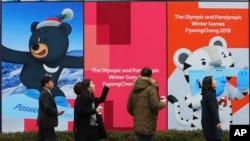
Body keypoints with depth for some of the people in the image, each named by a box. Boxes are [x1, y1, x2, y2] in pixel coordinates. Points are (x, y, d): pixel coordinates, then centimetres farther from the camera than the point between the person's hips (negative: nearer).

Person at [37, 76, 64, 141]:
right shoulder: (45, 94, -17)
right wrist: (56, 112, -14)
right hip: (47, 122, -11)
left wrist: (55, 111, 5)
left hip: (43, 121, 11)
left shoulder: (44, 93, 15)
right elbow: (47, 108, -27)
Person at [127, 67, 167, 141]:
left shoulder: (134, 90, 12)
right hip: (147, 126, -7)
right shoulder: (150, 89, -10)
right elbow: (155, 105, -16)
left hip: (138, 126, 7)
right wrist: (163, 103, 4)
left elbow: (129, 107, 14)